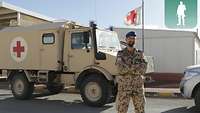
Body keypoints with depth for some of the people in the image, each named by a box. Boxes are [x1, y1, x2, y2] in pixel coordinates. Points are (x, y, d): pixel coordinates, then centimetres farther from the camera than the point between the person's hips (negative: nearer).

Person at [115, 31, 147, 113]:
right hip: (124, 86, -2)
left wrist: (128, 68, -16)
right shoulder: (120, 54, -2)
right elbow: (121, 69, -18)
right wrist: (136, 65, -18)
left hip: (138, 86, 3)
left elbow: (143, 70, -7)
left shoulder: (140, 54, 5)